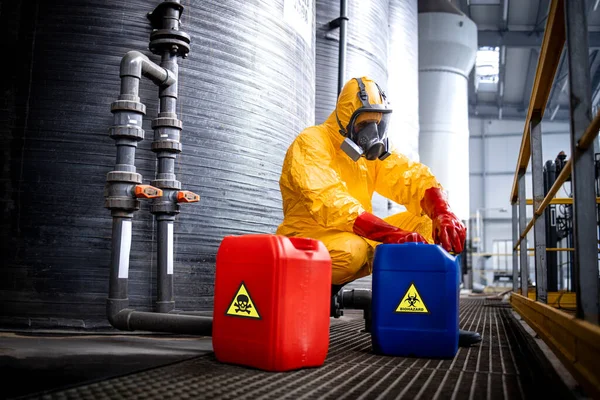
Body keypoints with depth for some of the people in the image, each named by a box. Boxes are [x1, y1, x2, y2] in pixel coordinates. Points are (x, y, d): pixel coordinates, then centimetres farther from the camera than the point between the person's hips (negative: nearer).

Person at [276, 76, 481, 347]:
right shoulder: (311, 144, -15)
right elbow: (334, 205, -30)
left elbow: (413, 178, -4)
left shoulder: (373, 150, 9)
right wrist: (396, 235, -39)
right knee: (351, 250, -40)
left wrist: (444, 214, -26)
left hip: (359, 237, 8)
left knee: (425, 220, -5)